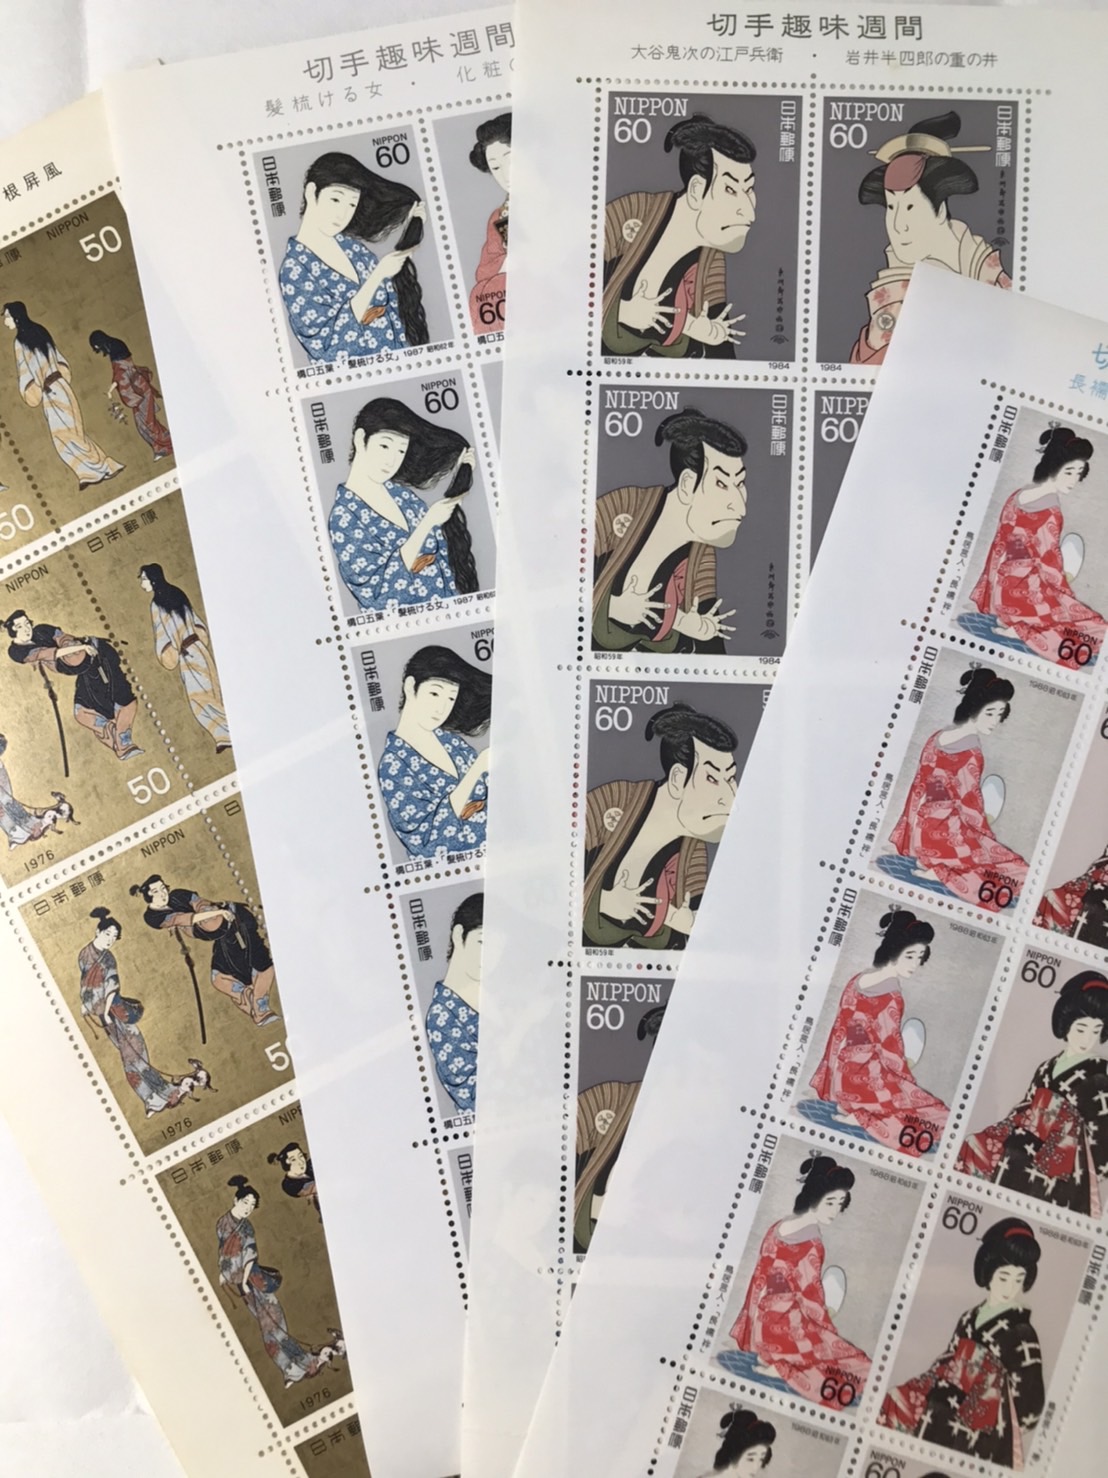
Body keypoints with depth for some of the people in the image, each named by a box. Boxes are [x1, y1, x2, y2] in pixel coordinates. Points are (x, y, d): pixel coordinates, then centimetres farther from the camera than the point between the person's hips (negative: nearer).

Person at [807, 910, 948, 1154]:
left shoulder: (857, 981, 3)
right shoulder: (891, 998, -19)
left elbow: (839, 1034, 9)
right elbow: (890, 1052, -14)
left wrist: (823, 1085, 15)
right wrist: (908, 1087, 1)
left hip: (844, 1076, 8)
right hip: (868, 1078, -8)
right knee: (939, 1117, 2)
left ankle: (853, 1111, 8)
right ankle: (862, 1118, -6)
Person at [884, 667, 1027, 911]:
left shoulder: (938, 737, 4)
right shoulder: (971, 754, -19)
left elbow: (919, 790, 9)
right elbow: (970, 808, -14)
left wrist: (902, 840, 13)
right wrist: (987, 842, 1)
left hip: (922, 832, 8)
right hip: (945, 834, -8)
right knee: (1017, 871, 1)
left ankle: (933, 865, 9)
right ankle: (939, 871, -8)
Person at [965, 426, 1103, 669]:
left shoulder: (1018, 496, 4)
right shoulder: (1050, 513, -19)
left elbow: (999, 548, 11)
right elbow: (1050, 568, -15)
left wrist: (990, 596, 17)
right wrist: (1067, 598, 0)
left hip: (1002, 590, 9)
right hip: (1027, 593, -9)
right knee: (1096, 629, 0)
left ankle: (1013, 623, 10)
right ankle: (1021, 630, -9)